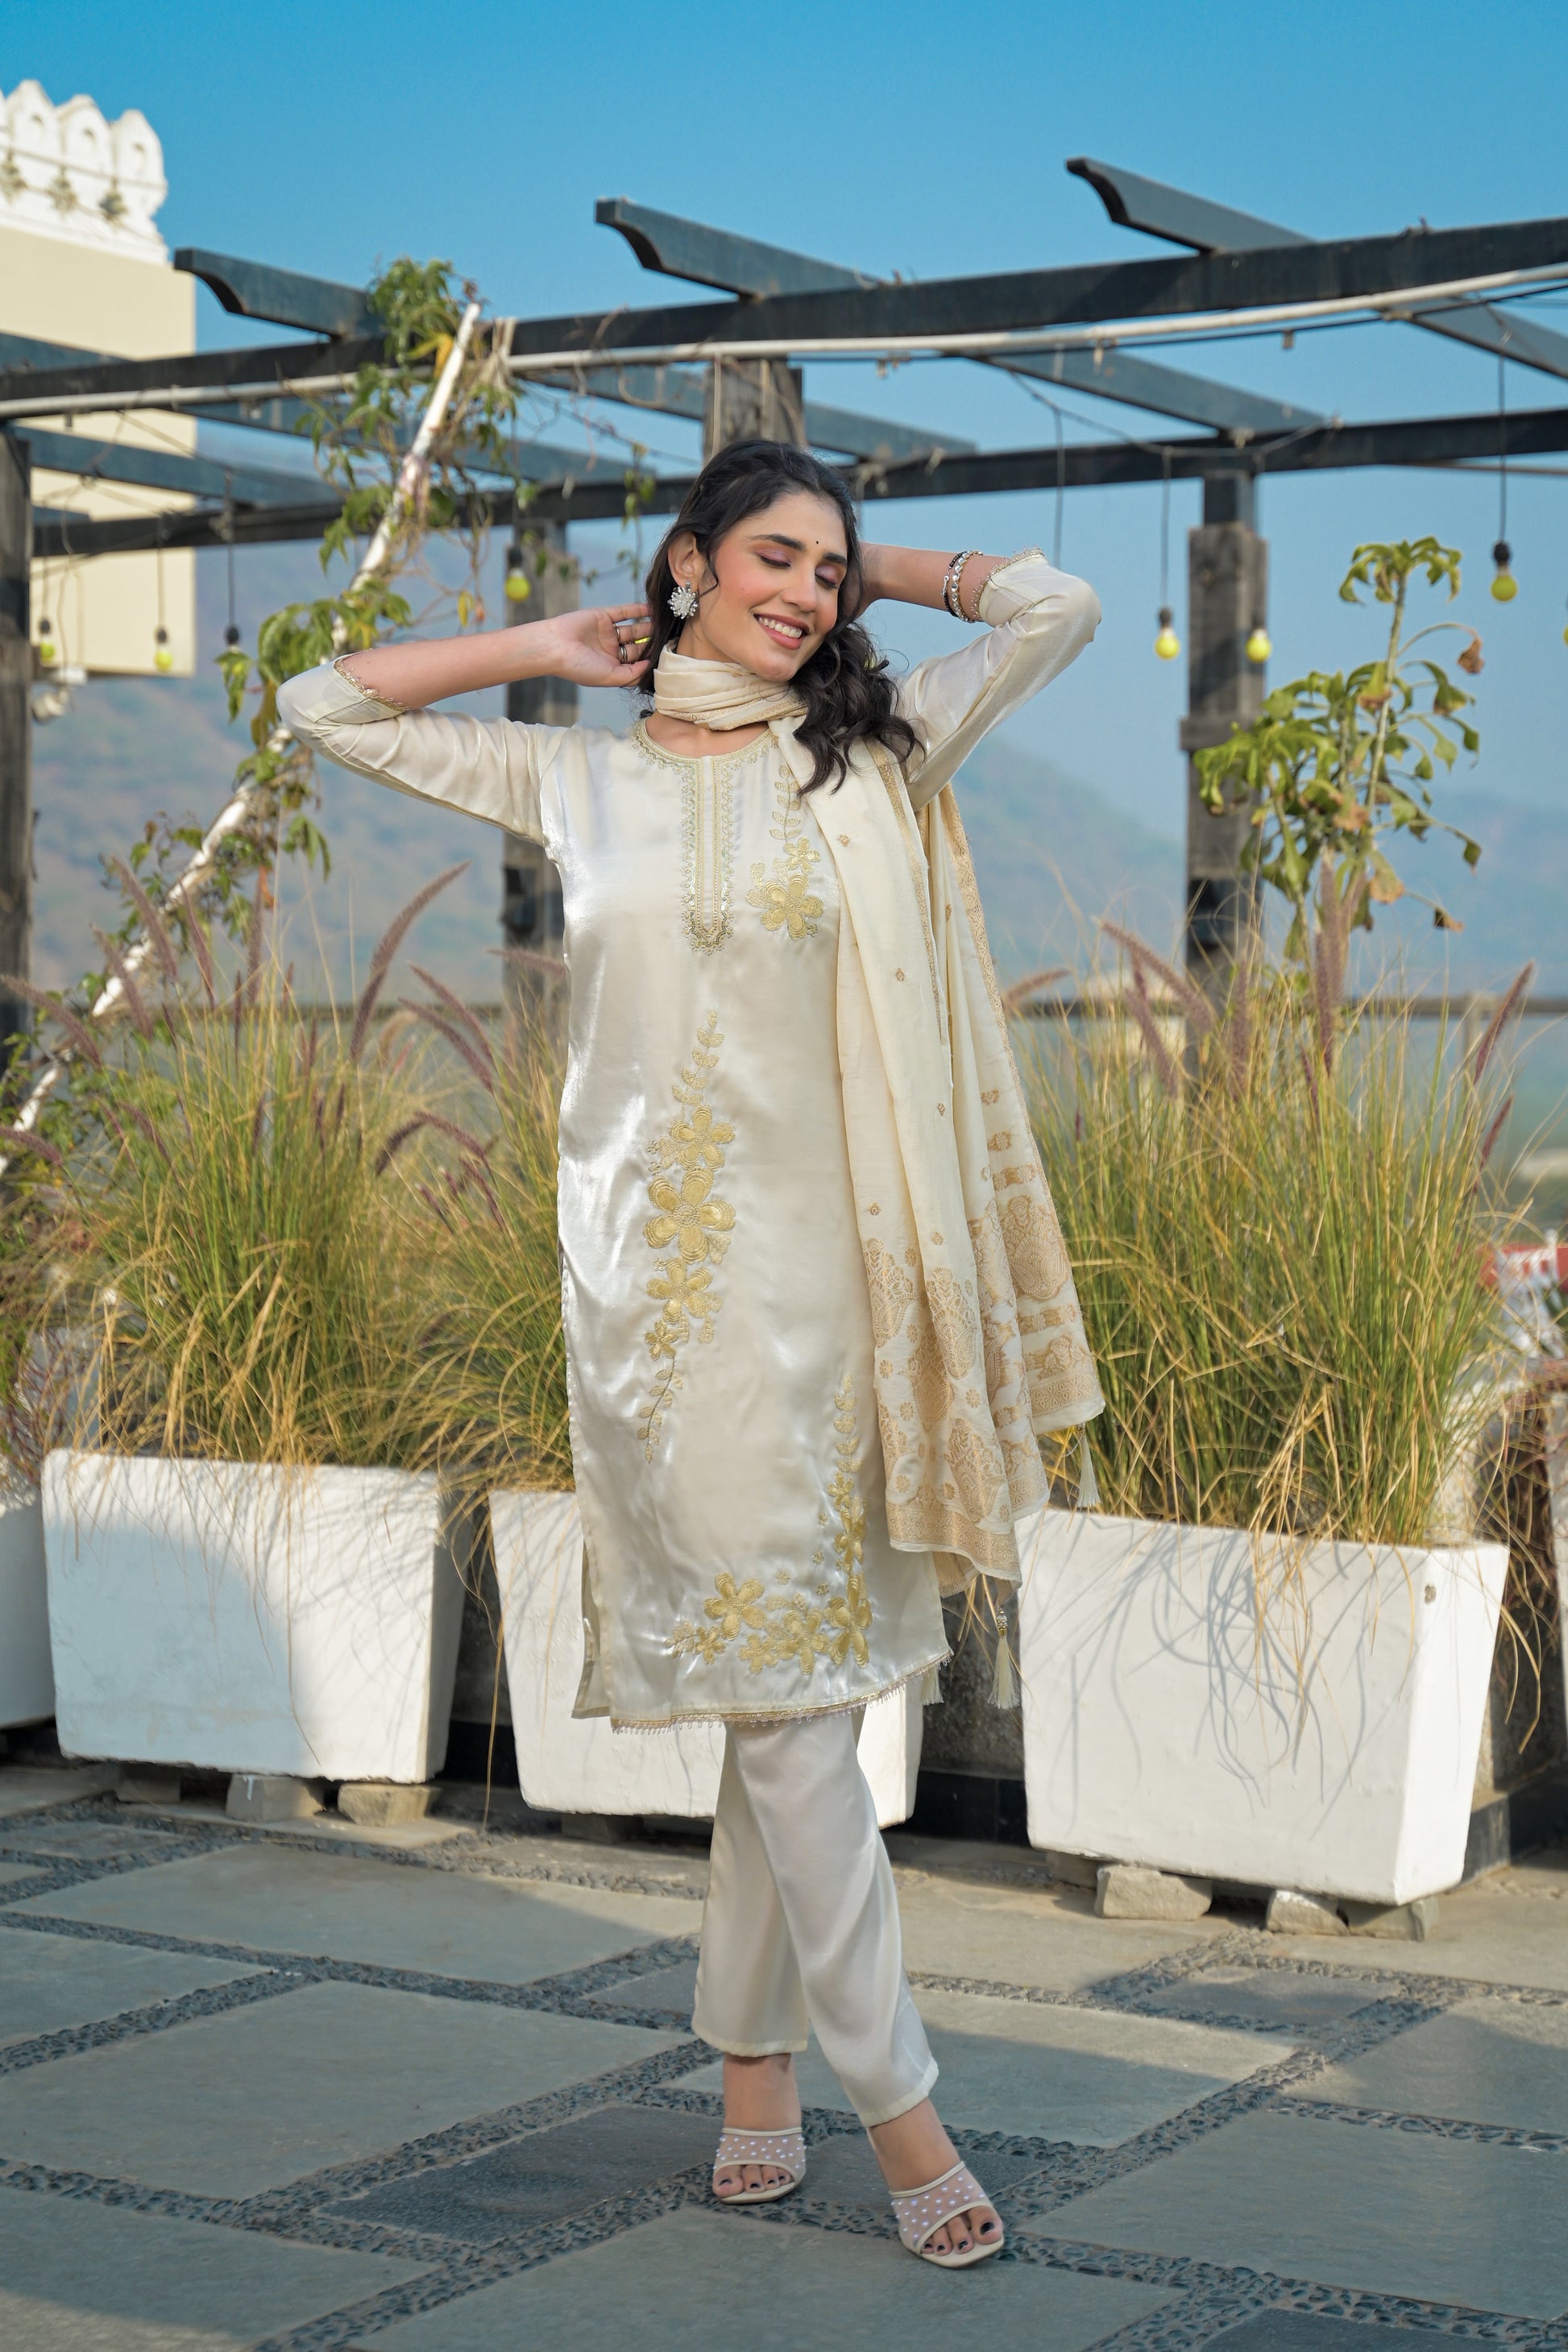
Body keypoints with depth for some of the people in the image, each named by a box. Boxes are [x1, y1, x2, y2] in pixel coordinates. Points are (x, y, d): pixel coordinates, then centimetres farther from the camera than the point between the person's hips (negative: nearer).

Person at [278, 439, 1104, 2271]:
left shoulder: (869, 762, 9)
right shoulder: (580, 780, 10)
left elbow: (1055, 609, 7)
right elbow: (324, 708, 17)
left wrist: (870, 575, 16)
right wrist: (550, 648, 15)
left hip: (810, 1263, 1)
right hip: (647, 1265, -1)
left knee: (788, 1672, 4)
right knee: (782, 1673, -5)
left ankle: (750, 2055, 18)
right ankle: (891, 2095, -1)